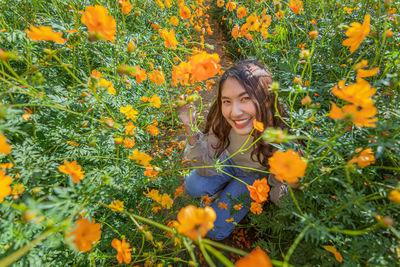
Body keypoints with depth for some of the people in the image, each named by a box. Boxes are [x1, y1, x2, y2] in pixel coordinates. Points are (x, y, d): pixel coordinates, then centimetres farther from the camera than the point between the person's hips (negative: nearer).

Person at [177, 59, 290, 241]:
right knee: (194, 187, -25)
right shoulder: (221, 120, -31)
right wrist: (191, 130, -38)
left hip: (256, 173, -1)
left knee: (215, 229, -5)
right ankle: (228, 187, 7)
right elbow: (207, 170, -23)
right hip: (229, 160, 2)